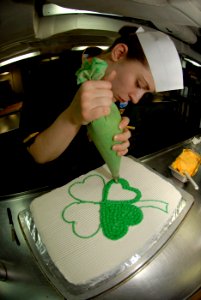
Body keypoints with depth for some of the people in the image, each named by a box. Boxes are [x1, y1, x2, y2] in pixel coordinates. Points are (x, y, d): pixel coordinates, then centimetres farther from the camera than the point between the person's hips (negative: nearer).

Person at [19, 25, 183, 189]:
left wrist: (116, 138, -20)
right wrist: (72, 118, -40)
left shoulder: (122, 86, -7)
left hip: (101, 175, 4)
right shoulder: (53, 74, -21)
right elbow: (39, 154, -22)